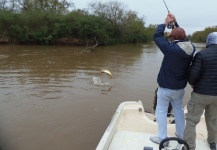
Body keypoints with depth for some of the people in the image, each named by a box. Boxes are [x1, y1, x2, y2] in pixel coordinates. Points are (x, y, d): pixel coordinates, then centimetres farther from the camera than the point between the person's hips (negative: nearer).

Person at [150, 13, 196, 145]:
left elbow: (157, 36, -11)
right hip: (180, 87, 6)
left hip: (166, 87, -6)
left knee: (161, 111, 8)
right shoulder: (191, 48, -6)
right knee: (179, 109, 22)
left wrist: (165, 23, 2)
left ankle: (162, 138, 16)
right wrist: (175, 22, 14)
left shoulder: (171, 48, -23)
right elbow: (182, 37, 14)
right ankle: (181, 134, 35)